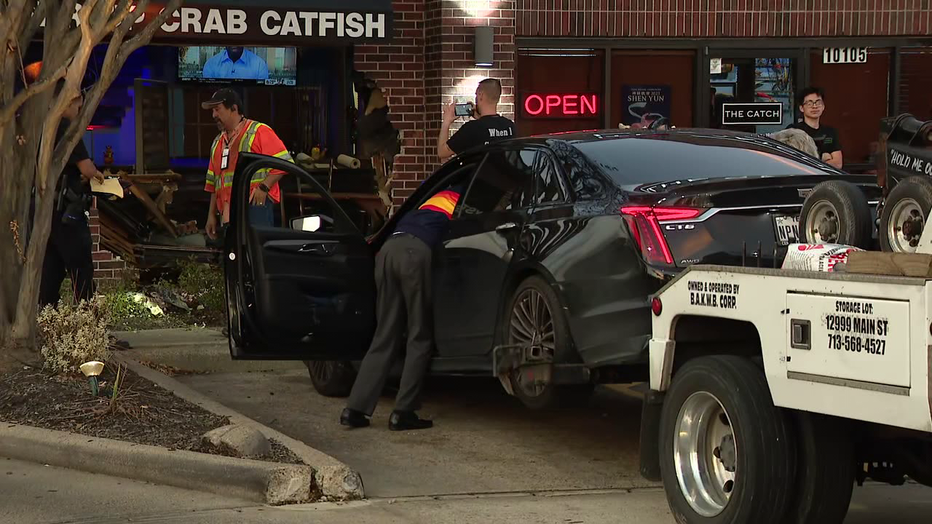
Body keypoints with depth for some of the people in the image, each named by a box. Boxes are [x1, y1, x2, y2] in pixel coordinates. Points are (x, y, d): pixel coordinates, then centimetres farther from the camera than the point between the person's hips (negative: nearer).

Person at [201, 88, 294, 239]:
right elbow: (213, 185, 27)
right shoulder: (217, 142, 24)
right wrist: (211, 215, 21)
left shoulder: (259, 131, 0)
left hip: (255, 205, -7)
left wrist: (264, 187, -17)